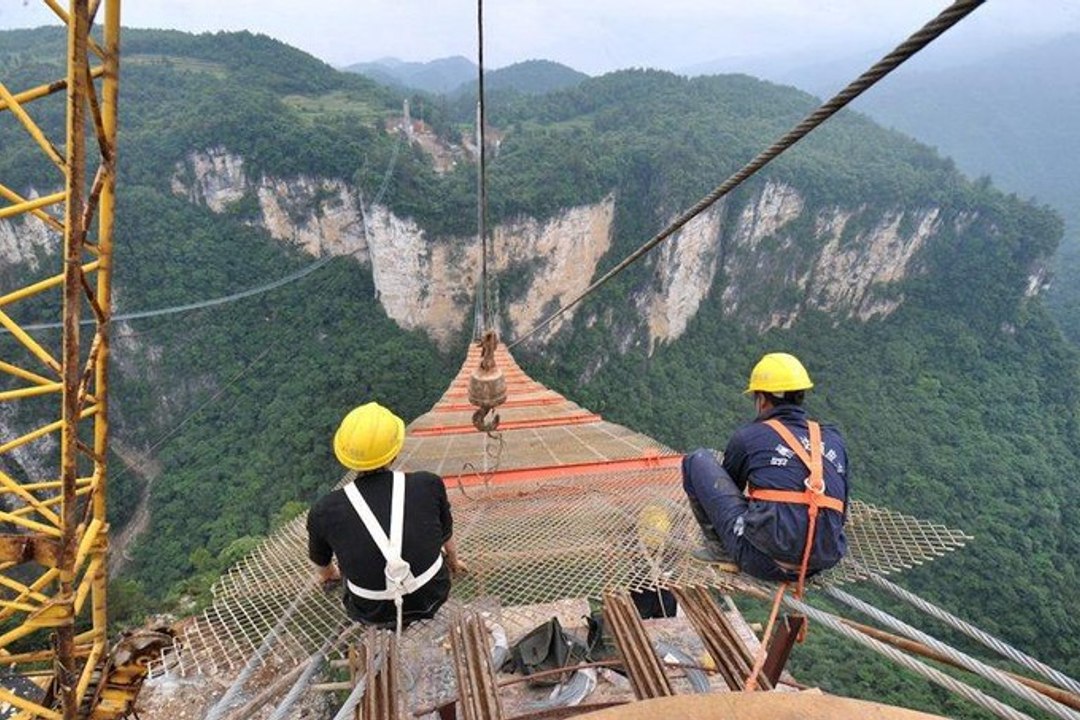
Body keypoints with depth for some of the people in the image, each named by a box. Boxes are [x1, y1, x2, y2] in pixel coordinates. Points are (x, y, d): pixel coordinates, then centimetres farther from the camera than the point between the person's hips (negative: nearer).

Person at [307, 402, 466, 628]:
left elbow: (321, 563, 5)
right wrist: (453, 561, 27)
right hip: (433, 596, 1)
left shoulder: (324, 511, -19)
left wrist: (328, 574, 30)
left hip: (372, 614, 0)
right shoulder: (429, 485, -19)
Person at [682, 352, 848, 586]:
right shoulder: (833, 440, 15)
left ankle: (720, 547, 11)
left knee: (698, 460, 7)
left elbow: (728, 483, 22)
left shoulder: (748, 436, 4)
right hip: (823, 562, 5)